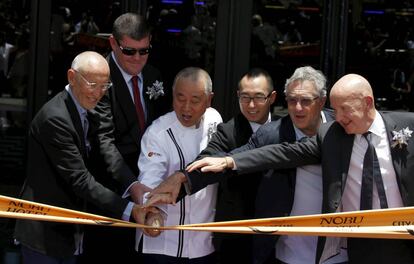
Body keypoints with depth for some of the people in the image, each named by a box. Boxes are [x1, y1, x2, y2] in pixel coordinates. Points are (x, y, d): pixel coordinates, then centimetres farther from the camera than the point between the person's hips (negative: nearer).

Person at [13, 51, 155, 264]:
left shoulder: (88, 114, 7)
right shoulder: (54, 118, -23)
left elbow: (105, 149, -6)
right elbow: (80, 180, -24)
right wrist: (129, 210, -26)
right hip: (44, 232, -9)